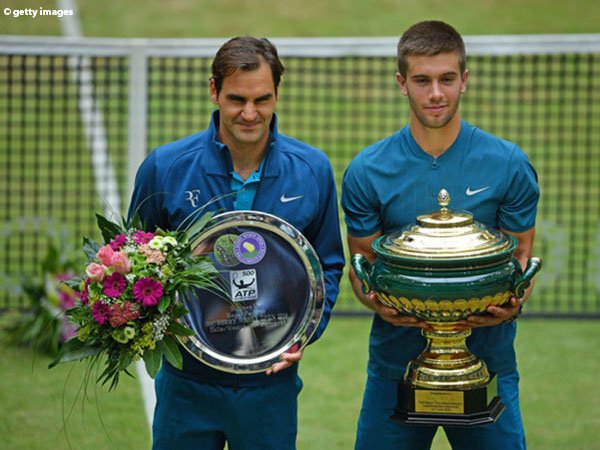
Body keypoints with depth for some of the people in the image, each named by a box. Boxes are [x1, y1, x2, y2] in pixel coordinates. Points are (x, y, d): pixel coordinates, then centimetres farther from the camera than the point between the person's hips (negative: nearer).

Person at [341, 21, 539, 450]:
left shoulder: (509, 165, -3)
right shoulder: (367, 172, -1)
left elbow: (521, 257, 4)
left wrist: (510, 306, -18)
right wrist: (377, 301, -16)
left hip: (486, 357, -1)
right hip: (396, 361, 1)